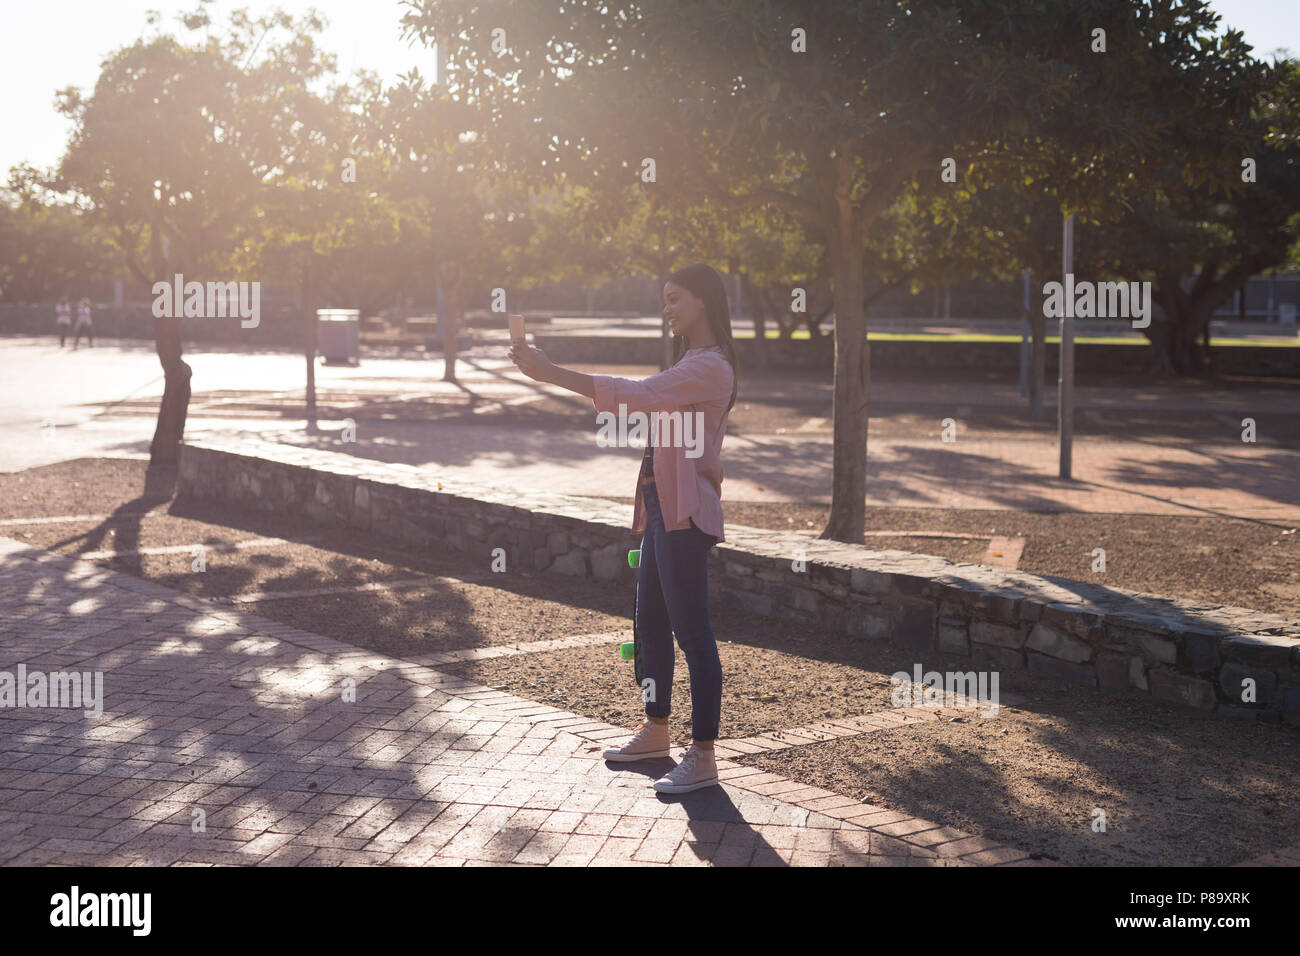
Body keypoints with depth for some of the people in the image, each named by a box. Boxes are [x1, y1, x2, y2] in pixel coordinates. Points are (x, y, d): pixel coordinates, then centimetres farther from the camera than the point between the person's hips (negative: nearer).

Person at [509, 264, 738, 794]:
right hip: (662, 507, 11)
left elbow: (636, 396, -26)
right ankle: (655, 730, 33)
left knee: (692, 631, -7)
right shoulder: (691, 363, 19)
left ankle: (702, 757, -2)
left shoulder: (710, 367, -16)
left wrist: (550, 372, -27)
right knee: (651, 624, 18)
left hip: (684, 512, -11)